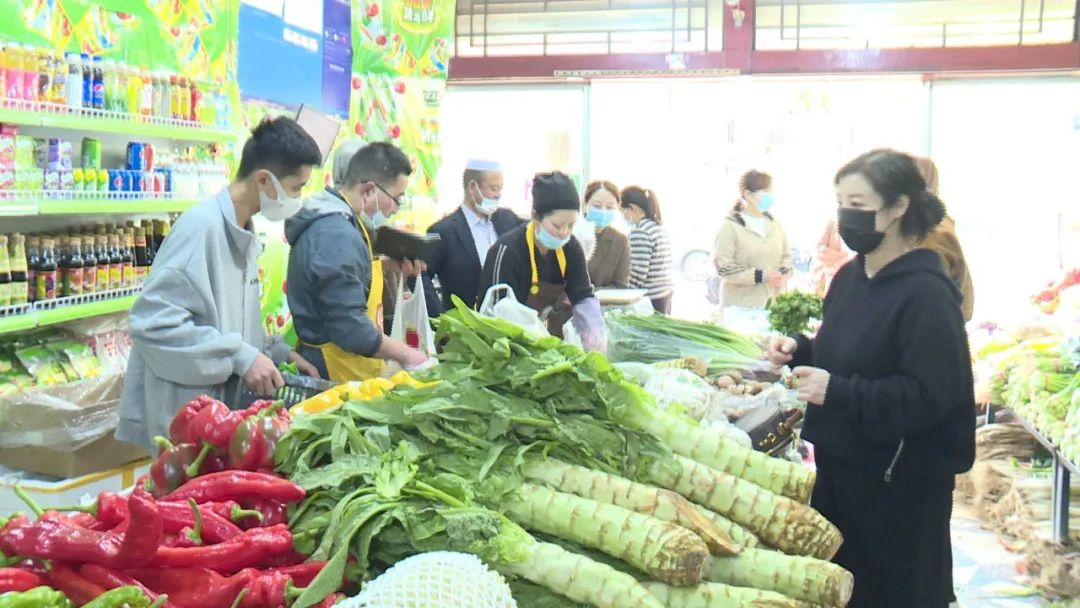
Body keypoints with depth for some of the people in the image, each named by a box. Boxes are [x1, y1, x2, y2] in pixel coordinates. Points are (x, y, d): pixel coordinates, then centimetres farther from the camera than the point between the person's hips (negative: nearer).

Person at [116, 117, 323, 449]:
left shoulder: (243, 234, 10)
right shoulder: (202, 226, -19)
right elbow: (153, 321, -25)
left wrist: (277, 351, 8)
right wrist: (241, 357, -24)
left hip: (219, 409, 9)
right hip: (182, 418, -9)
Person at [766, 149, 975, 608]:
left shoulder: (926, 294, -20)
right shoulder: (850, 277, 6)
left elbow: (929, 397, -25)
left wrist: (837, 393, -27)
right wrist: (799, 350, 0)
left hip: (900, 482, -8)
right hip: (840, 464, 8)